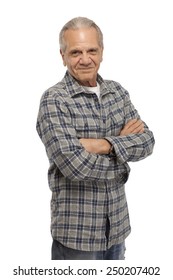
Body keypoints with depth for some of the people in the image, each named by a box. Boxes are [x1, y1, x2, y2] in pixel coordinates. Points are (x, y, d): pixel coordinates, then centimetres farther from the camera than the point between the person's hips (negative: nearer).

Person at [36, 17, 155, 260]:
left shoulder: (117, 92, 5)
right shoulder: (54, 100, -15)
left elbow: (147, 141, -3)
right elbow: (74, 164, -24)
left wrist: (106, 145, -20)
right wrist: (123, 143, -10)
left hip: (117, 224, 6)